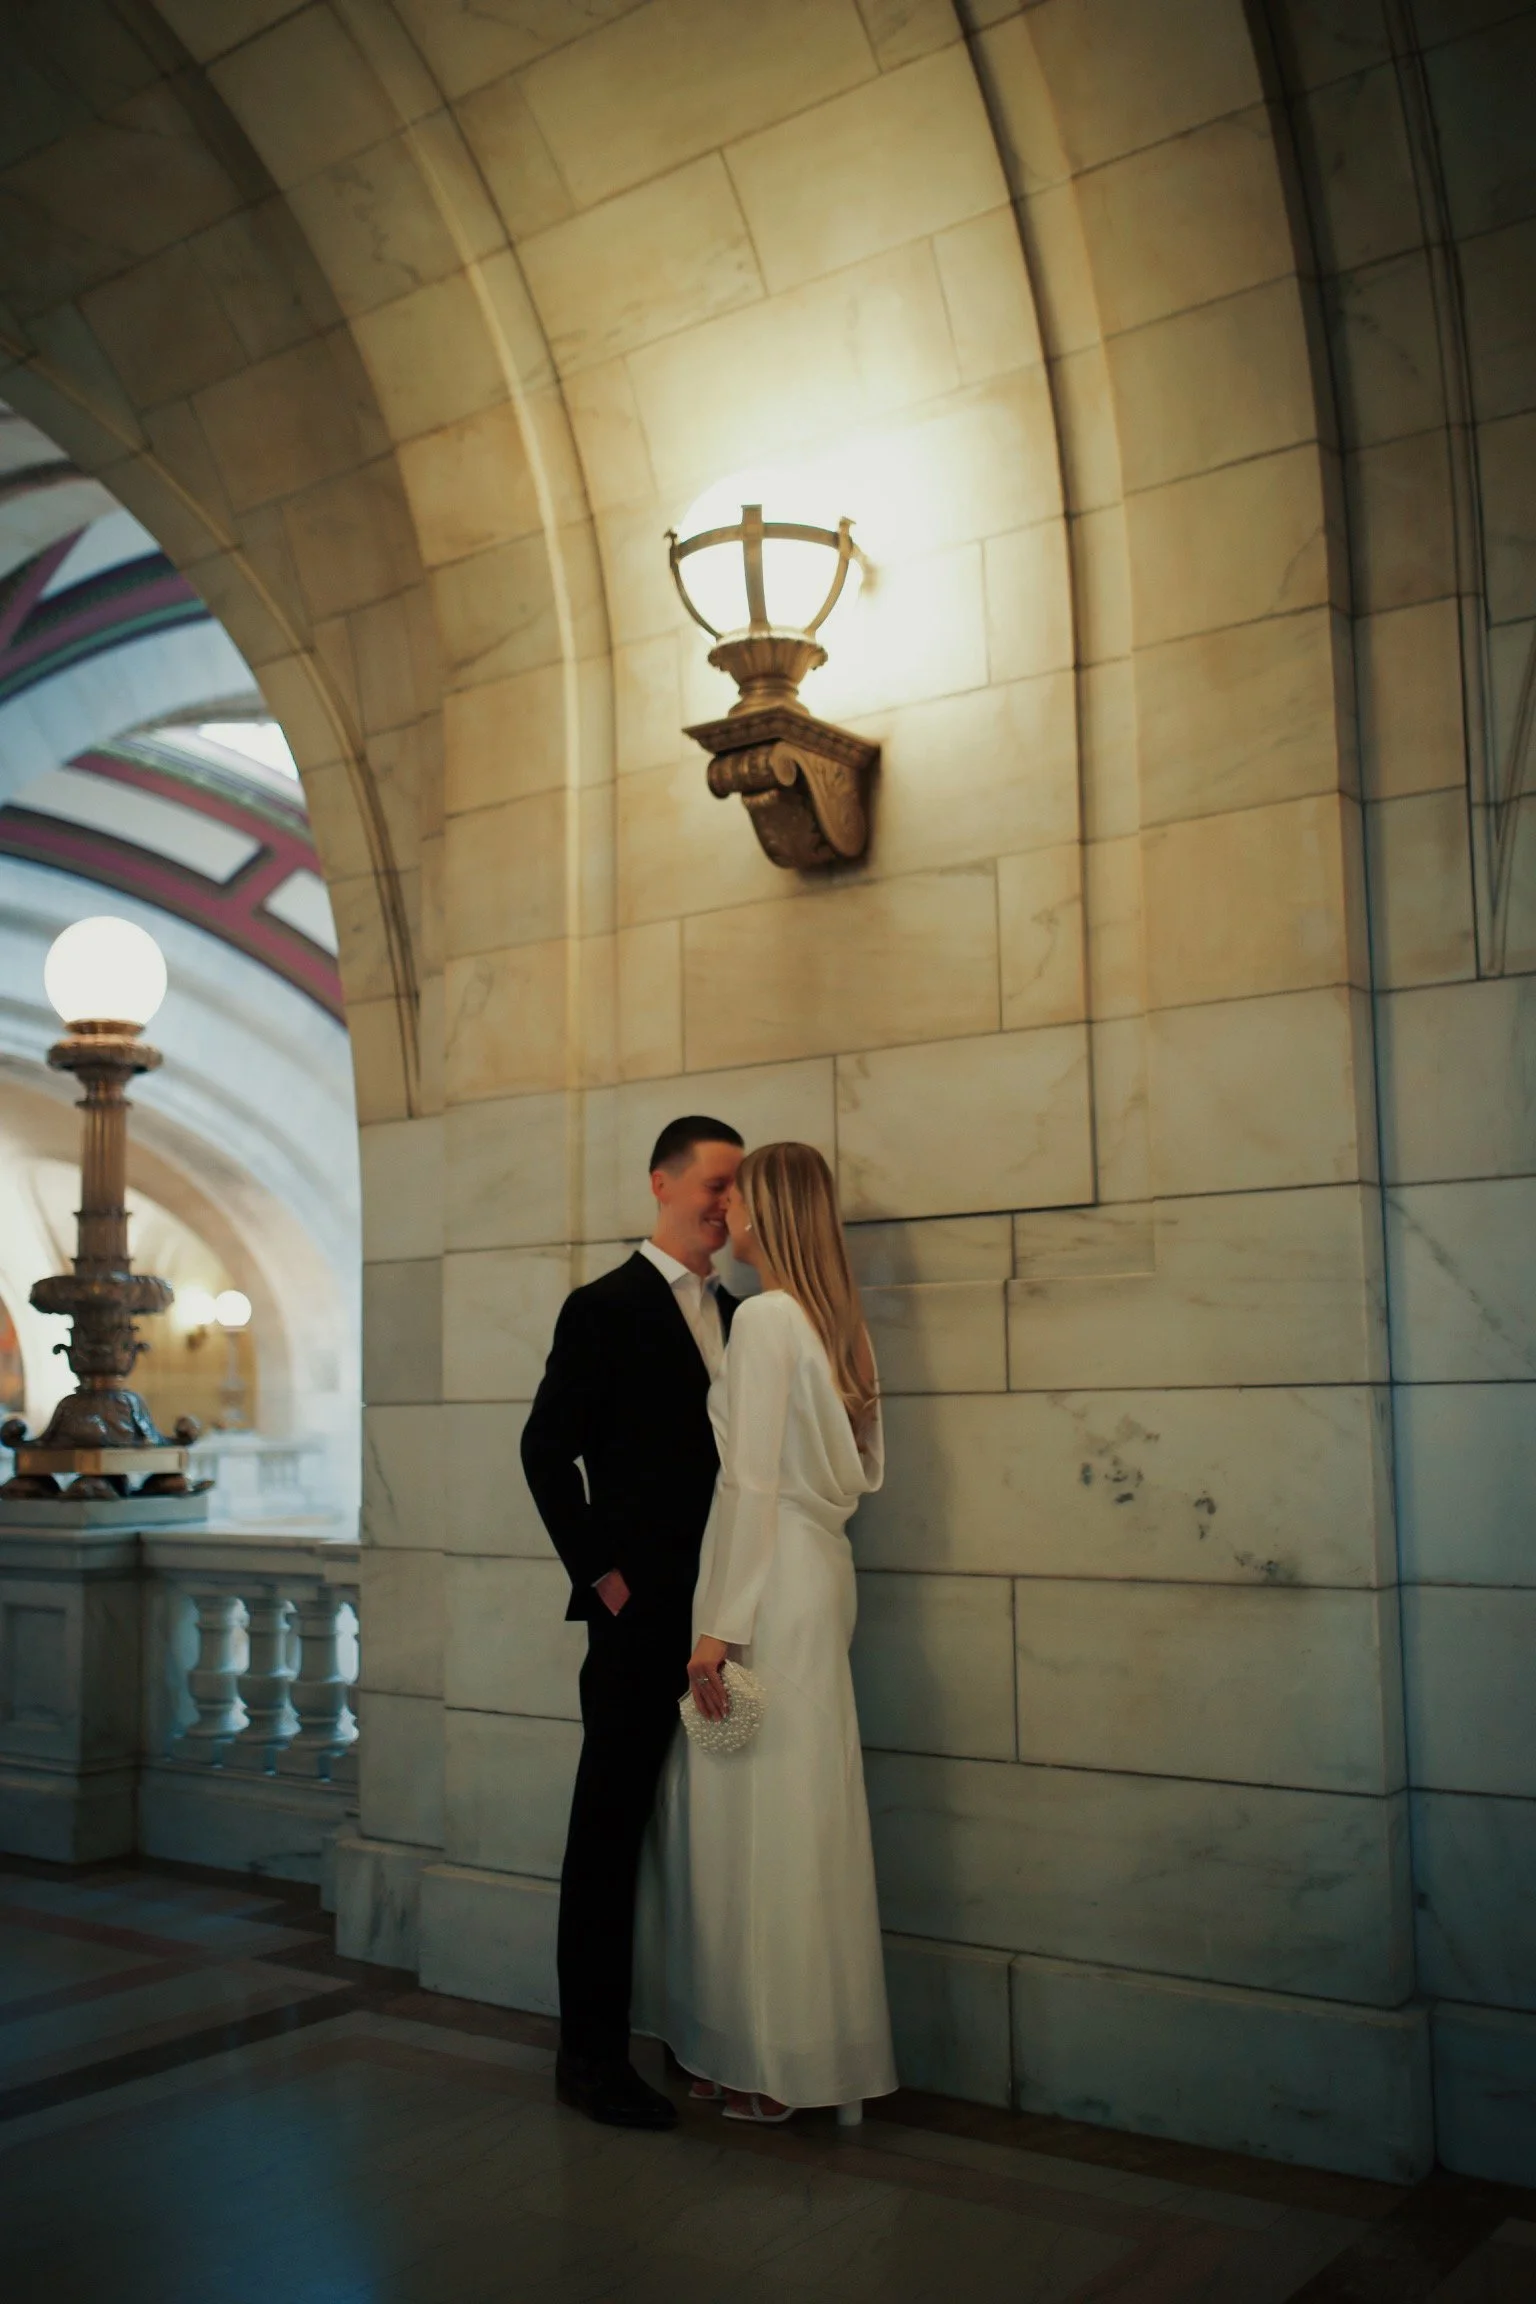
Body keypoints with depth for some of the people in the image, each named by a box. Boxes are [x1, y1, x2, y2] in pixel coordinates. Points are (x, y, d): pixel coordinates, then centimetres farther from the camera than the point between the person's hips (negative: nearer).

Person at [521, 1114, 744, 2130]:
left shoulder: (738, 1317, 14)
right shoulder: (604, 1308, -4)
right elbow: (548, 1449, -7)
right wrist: (599, 1570, -8)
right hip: (642, 1616, -6)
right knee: (610, 1833, 3)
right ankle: (592, 2053, 13)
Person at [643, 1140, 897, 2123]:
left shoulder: (765, 1317, -14)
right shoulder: (831, 1321, 11)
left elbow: (750, 1480, -17)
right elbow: (865, 1470, 16)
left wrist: (720, 1624, -16)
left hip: (771, 1580, -9)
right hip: (818, 1572, 9)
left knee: (763, 1815, 0)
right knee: (795, 1813, 13)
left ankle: (776, 2059, 10)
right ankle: (809, 2040, 21)